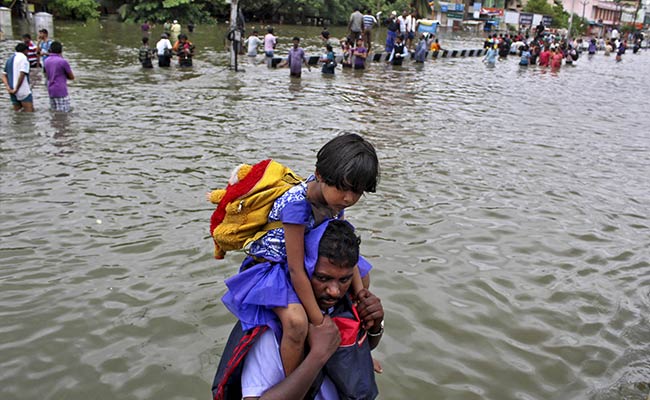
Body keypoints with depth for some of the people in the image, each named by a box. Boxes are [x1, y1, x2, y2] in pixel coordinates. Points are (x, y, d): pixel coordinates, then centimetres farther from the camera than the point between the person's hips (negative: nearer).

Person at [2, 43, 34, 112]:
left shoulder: (10, 59, 18)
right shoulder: (23, 57, -8)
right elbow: (22, 75, -19)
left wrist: (8, 87, 0)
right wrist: (16, 89, -15)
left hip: (13, 92, 8)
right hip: (24, 91, -8)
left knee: (17, 111, 15)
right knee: (30, 111, -9)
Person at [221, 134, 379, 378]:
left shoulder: (335, 197, -10)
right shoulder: (297, 204, -34)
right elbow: (296, 271, -32)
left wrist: (361, 296, -6)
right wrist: (320, 324, -27)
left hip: (309, 257, 9)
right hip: (271, 265, -9)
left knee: (362, 275, 17)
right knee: (296, 321, -35)